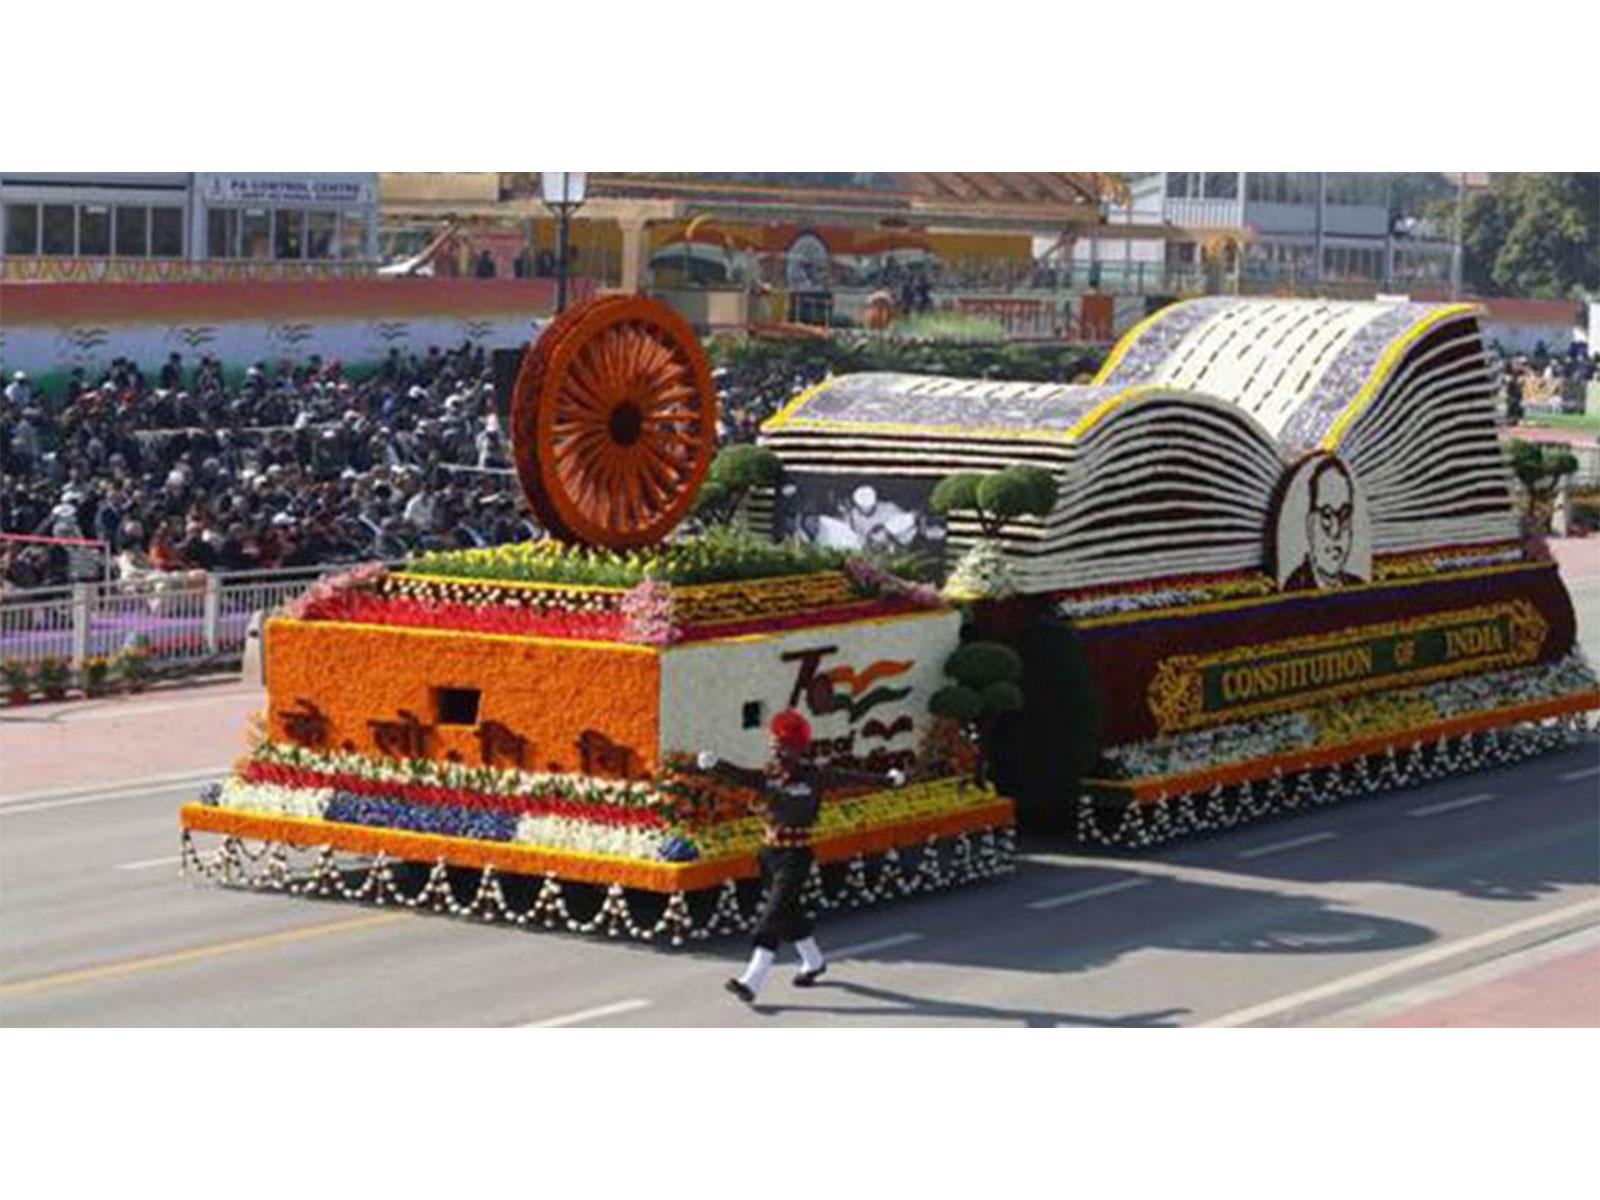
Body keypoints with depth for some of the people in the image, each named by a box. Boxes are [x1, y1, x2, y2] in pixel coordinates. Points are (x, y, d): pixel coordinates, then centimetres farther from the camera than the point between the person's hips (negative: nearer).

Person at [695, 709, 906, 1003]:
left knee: (774, 916, -11)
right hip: (770, 851, 5)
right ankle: (814, 962, 41)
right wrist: (713, 764, -34)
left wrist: (888, 780, 16)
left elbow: (850, 778, 6)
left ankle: (751, 982, -16)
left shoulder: (814, 777, -6)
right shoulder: (768, 776, 1)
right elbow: (738, 776, -14)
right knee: (788, 913, 18)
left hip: (796, 855, -5)